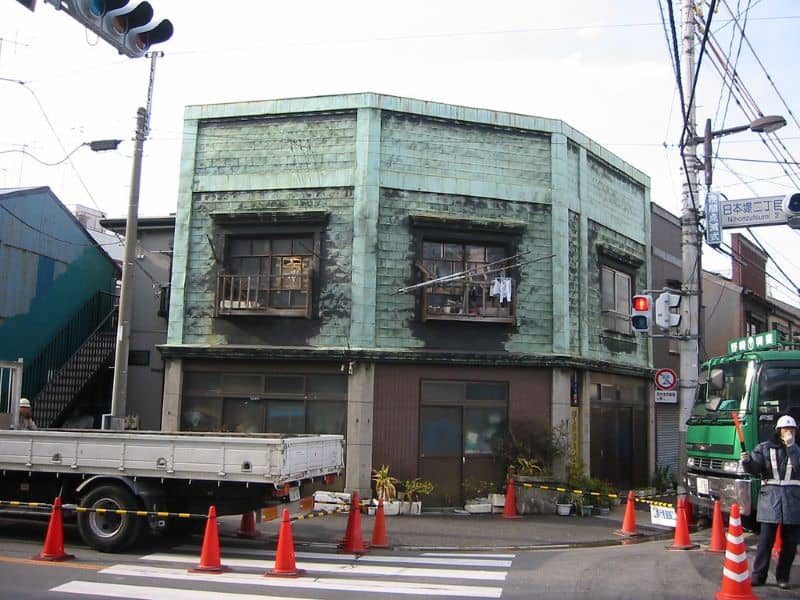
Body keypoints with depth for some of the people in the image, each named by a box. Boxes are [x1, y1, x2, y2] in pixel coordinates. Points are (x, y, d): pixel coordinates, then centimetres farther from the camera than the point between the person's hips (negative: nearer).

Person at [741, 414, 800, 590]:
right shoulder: (765, 448, 7)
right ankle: (758, 576, 4)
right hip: (770, 497, -1)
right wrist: (747, 461, -21)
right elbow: (755, 469, -1)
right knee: (765, 539, -1)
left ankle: (783, 577, 18)